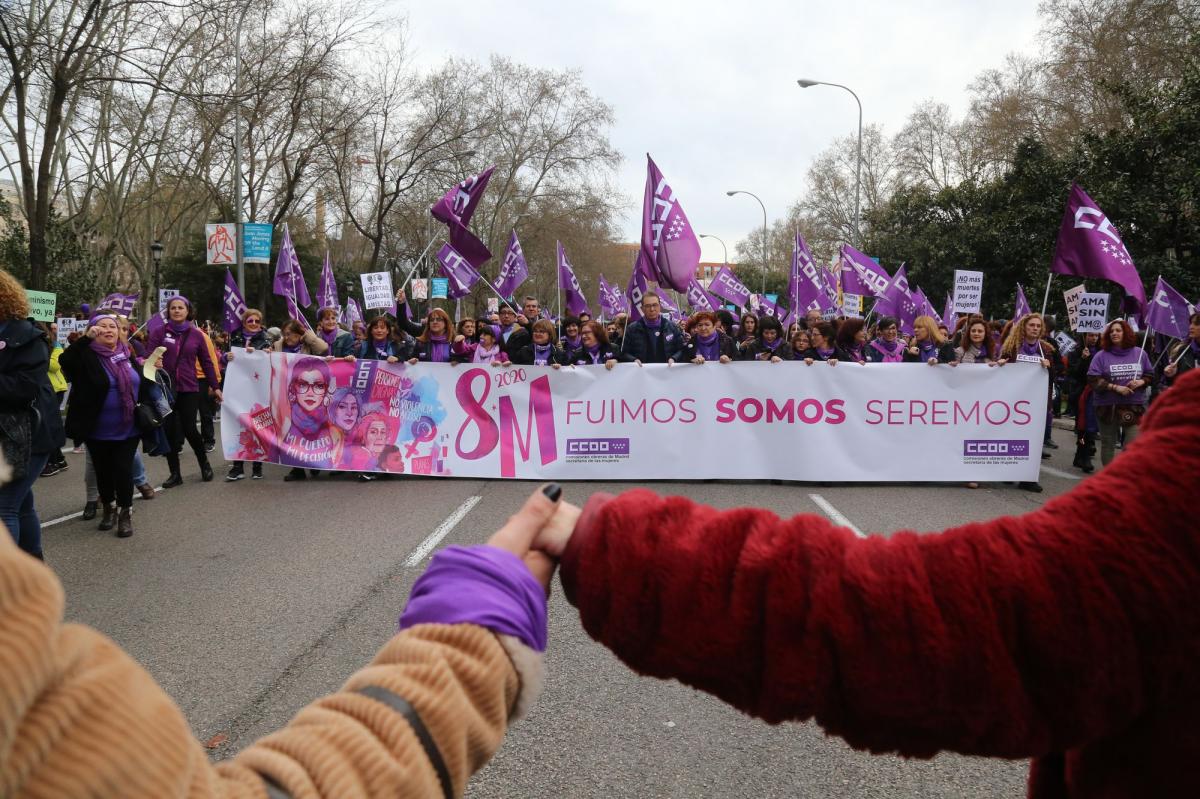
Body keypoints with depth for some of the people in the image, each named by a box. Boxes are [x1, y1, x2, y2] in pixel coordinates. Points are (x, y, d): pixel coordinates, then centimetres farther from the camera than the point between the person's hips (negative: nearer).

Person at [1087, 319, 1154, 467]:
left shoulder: (1139, 353, 5)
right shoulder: (1102, 356, -2)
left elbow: (1151, 375, 14)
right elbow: (1093, 380, -7)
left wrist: (1141, 382, -8)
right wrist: (1115, 387, -17)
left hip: (1135, 406, 0)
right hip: (1108, 407, 0)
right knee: (1108, 445, 11)